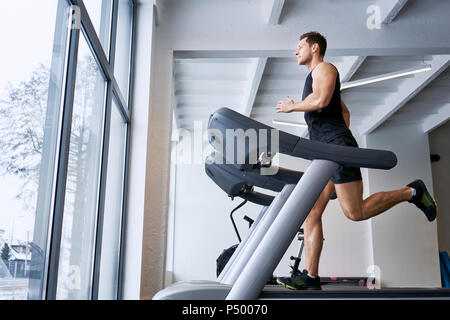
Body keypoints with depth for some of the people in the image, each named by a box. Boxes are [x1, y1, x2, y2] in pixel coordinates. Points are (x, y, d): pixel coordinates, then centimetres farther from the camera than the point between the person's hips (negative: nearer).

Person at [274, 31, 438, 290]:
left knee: (355, 212, -12)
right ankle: (311, 276, 0)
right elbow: (345, 112, 34)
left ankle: (412, 192, 6)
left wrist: (291, 106, -5)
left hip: (337, 146, -10)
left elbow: (320, 101, -20)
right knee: (311, 214, 0)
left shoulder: (325, 68, 1)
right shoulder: (315, 78, 29)